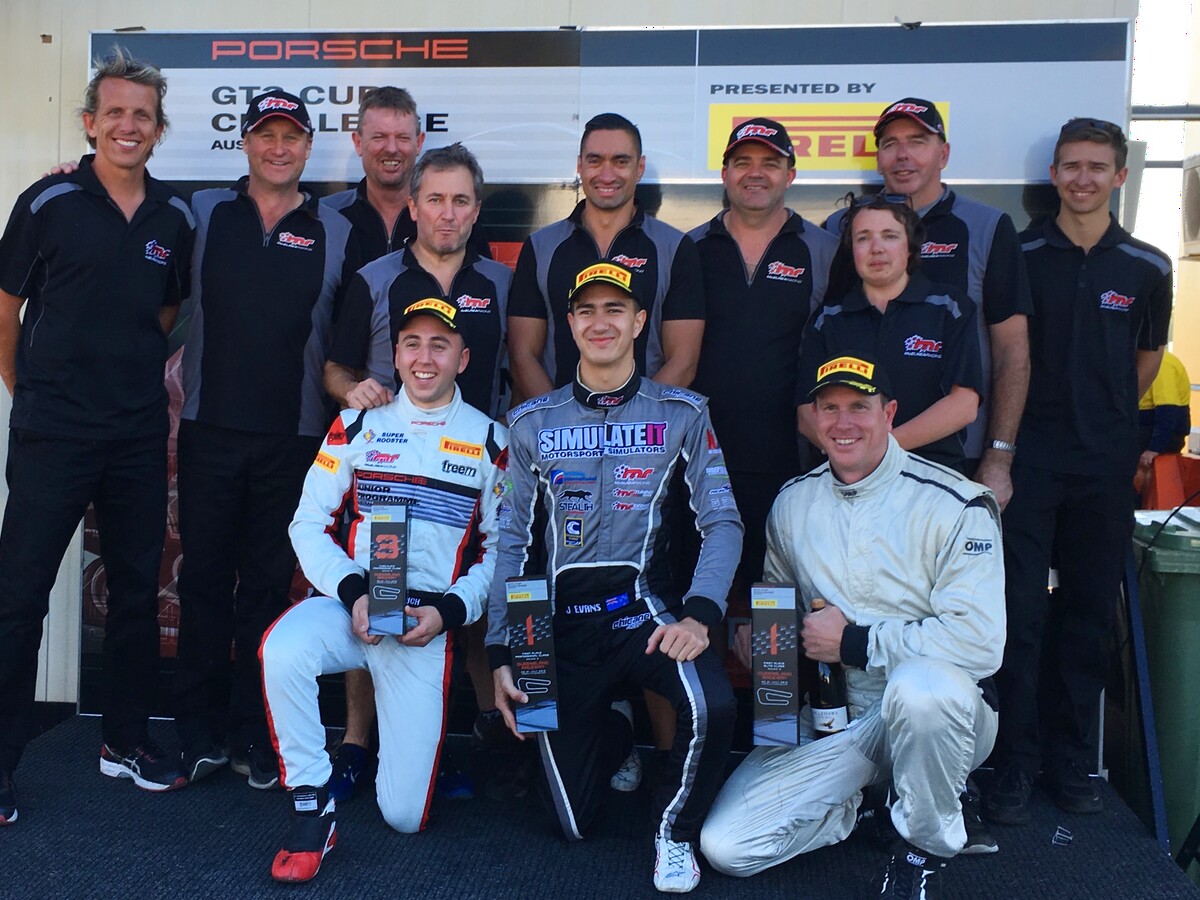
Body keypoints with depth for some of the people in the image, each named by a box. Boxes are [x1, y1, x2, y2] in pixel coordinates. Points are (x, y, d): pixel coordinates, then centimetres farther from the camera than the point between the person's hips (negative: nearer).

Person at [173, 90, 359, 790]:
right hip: (210, 425, 1)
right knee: (204, 579, 5)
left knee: (269, 585, 6)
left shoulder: (335, 233, 6)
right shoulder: (203, 214, 8)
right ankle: (201, 732, 17)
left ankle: (256, 735, 17)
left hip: (295, 436, 0)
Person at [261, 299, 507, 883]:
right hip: (349, 605, 1)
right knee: (282, 652, -36)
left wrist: (450, 609, -10)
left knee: (404, 816, -5)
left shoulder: (489, 441, 5)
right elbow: (309, 523, 4)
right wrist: (351, 590, -12)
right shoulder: (358, 424, 7)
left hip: (429, 624, -1)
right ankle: (312, 808, -15)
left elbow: (501, 547, 6)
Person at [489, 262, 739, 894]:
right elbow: (510, 541, 8)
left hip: (646, 610, -1)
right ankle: (613, 734, 38)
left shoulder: (682, 414, 2)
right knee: (572, 825, 3)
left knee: (713, 706, -34)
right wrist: (498, 654, 2)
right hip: (564, 623, 2)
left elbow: (722, 521, -5)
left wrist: (699, 614, -22)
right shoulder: (532, 423, 7)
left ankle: (675, 830, -1)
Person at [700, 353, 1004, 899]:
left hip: (938, 711, -4)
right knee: (725, 846, -11)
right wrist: (753, 635, -1)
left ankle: (927, 848, -10)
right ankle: (863, 804, 16)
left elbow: (980, 643, -22)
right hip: (833, 718, 4)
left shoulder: (956, 505, -13)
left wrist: (854, 642, -17)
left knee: (921, 685, -41)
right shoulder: (792, 503, 5)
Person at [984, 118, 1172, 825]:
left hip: (1106, 462, 2)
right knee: (1022, 613, -4)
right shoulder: (1020, 255, 3)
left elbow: (1147, 361, 19)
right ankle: (1017, 762, 6)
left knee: (1091, 613, 8)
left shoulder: (1147, 268, 7)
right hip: (1029, 456, -2)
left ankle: (1072, 759, 20)